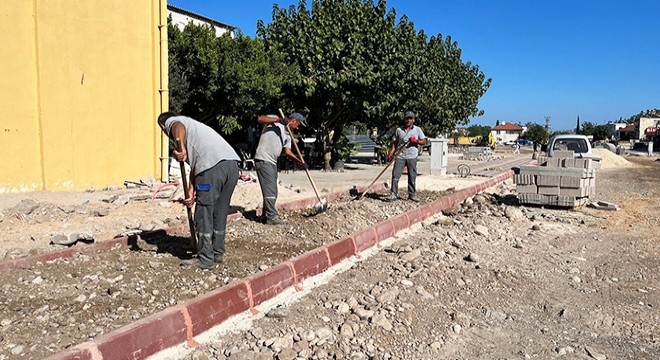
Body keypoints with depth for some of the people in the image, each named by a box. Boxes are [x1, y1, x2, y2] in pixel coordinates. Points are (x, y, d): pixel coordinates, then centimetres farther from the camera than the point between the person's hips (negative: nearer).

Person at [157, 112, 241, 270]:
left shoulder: (171, 121, 17)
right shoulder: (193, 125, 38)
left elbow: (179, 127, -11)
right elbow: (195, 163, 29)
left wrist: (179, 147, -28)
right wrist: (192, 190, 24)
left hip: (213, 165, -8)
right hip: (232, 163, 8)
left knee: (204, 213, 3)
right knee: (220, 211, 19)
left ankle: (205, 260, 9)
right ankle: (217, 253, 30)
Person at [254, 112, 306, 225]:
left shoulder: (287, 135, 20)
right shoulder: (274, 120, 0)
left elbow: (287, 151, 11)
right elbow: (260, 119, -16)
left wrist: (300, 161, -3)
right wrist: (278, 120, -23)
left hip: (272, 162, 9)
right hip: (263, 160, -9)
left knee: (272, 192, 11)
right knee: (270, 189, -11)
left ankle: (267, 215, 19)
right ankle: (272, 216, -9)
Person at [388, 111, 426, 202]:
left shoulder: (417, 129, 7)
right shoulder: (399, 130, 8)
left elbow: (424, 141, 6)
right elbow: (394, 142, 11)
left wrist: (416, 141, -13)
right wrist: (392, 152, -3)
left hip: (412, 157, 0)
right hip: (400, 156, 0)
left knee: (412, 177, 5)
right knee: (395, 175, -7)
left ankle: (412, 195, 15)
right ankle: (393, 194, -1)